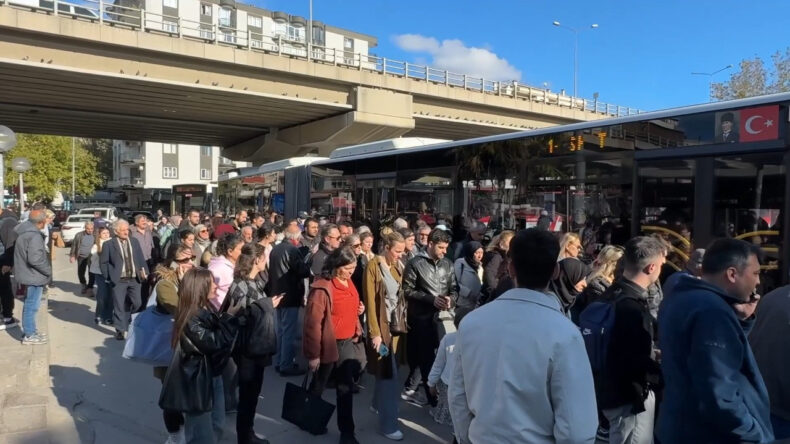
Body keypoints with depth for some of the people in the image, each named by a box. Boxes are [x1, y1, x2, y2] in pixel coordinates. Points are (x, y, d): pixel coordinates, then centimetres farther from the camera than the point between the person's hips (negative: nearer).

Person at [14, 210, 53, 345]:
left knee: (30, 304, 20)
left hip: (29, 274, 10)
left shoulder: (25, 231, 8)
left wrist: (45, 270, 16)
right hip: (33, 276, -10)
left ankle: (30, 330, 32)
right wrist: (48, 271, -16)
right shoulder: (34, 235, -23)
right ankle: (29, 335, 9)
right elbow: (35, 259, -30)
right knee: (31, 305, 0)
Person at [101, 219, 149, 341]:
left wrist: (144, 270, -2)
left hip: (134, 279, 4)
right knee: (119, 306, 1)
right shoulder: (109, 245, -5)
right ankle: (120, 330, 13)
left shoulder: (134, 241, 7)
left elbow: (140, 258, 10)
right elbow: (104, 262, -1)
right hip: (118, 280, -4)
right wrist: (108, 277, -5)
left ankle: (125, 319, 35)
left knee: (136, 303, 7)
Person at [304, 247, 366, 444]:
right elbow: (313, 323, -19)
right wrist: (313, 354, -16)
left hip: (350, 342, 7)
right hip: (329, 345, -6)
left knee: (346, 388, 13)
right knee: (318, 387, 14)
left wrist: (360, 309, 0)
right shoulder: (322, 288, -22)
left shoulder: (348, 282, 3)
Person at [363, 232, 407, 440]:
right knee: (389, 375, -2)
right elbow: (370, 301, -13)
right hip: (382, 325, -6)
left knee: (388, 371, 17)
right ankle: (388, 423, 9)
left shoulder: (399, 266, 7)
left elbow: (402, 295, 9)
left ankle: (378, 404, 39)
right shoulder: (374, 266, -12)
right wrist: (375, 332, -15)